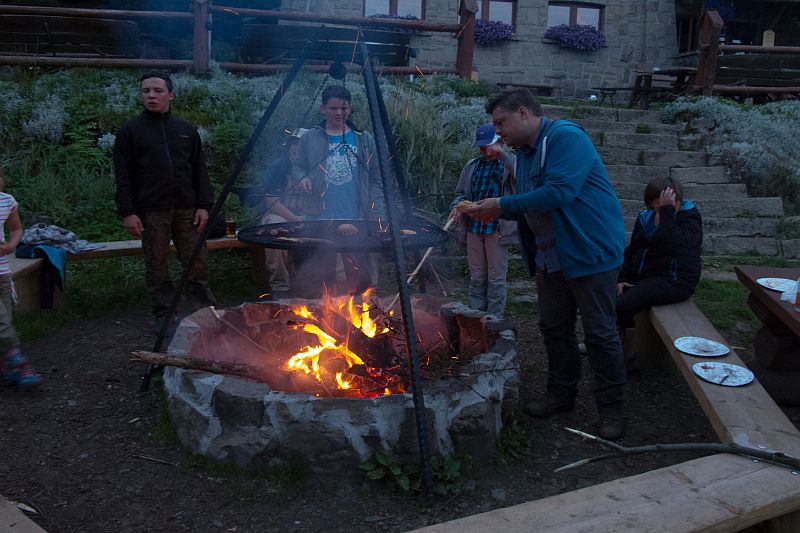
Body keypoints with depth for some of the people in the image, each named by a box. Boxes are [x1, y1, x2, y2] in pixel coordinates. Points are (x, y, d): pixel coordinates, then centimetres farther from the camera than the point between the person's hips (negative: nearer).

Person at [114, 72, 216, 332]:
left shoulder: (186, 130, 11)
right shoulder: (130, 131, 4)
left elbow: (199, 171, 11)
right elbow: (123, 176, 0)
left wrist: (203, 205, 3)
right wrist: (127, 212, -7)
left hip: (186, 208, 2)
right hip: (151, 211, -2)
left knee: (197, 262, 3)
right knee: (157, 266, 4)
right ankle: (164, 316, 14)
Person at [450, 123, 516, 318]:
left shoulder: (509, 164, -2)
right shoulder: (472, 166, 12)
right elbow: (461, 193, 19)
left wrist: (503, 156, -30)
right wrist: (456, 205, -2)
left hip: (497, 229, -4)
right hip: (473, 227, 5)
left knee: (496, 278, 3)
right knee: (476, 277, 11)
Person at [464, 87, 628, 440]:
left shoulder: (566, 138, -17)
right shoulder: (524, 152, 12)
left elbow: (559, 192, -30)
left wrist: (503, 205, -23)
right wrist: (493, 211, -1)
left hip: (590, 251, -9)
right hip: (551, 257, 9)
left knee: (600, 332, 0)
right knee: (554, 327, 15)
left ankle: (611, 408, 14)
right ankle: (561, 393, 32)